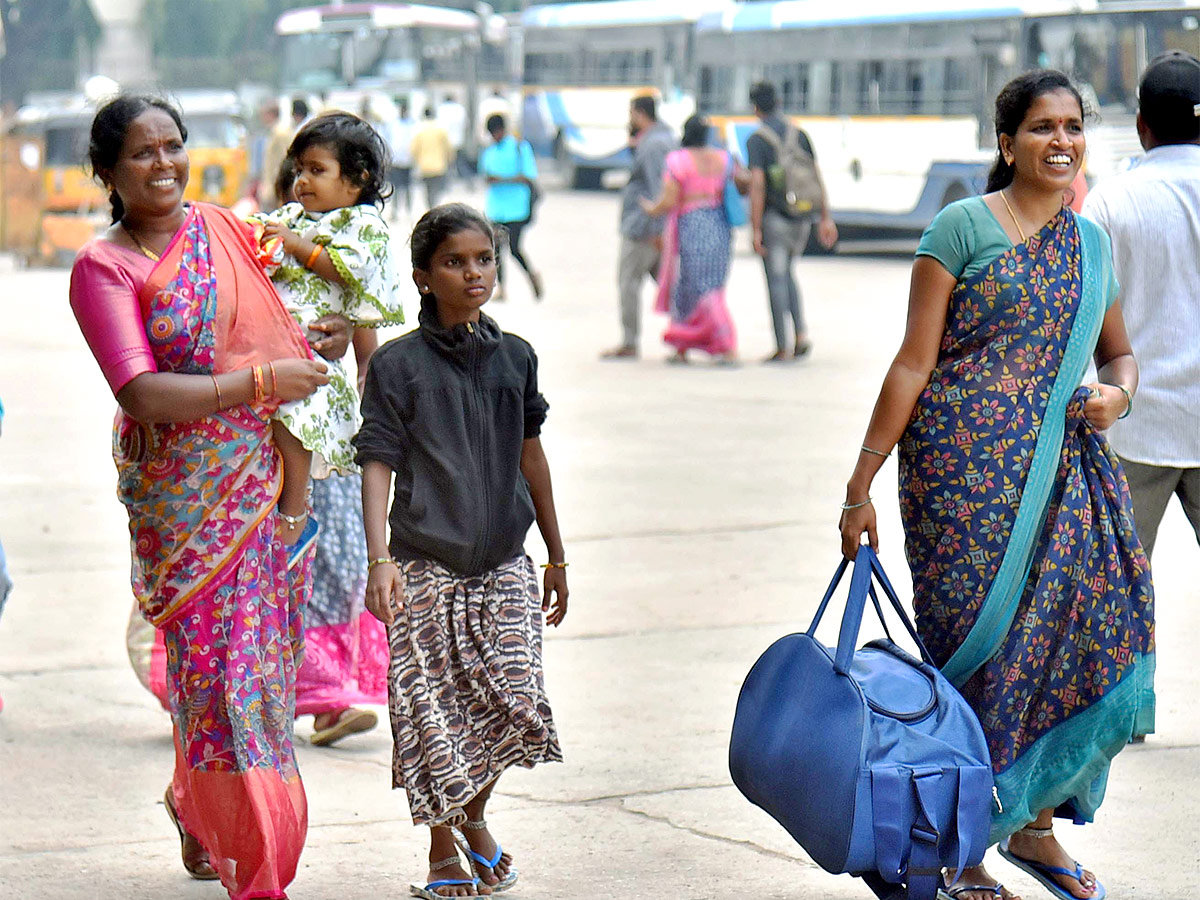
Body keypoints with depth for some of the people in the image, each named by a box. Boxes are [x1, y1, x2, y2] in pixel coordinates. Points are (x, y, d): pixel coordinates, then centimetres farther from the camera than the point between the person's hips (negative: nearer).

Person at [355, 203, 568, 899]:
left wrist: (557, 558, 19)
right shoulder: (398, 364, -4)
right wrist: (379, 559, -21)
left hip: (503, 564, 3)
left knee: (515, 707, -6)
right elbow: (378, 462, -9)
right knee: (433, 716, -1)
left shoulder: (516, 357, 8)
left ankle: (475, 816, 23)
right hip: (425, 567, -3)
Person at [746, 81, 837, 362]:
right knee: (786, 273, 21)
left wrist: (755, 231, -15)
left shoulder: (756, 140, -10)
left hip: (774, 219, -6)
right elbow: (817, 177, 5)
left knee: (776, 278, 1)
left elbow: (757, 186, -16)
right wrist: (825, 218, 10)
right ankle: (801, 335, 7)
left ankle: (783, 347, 1)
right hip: (802, 218, 6)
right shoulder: (799, 134, 7)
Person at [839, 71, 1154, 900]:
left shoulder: (1090, 242, 14)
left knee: (1095, 630, -2)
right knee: (980, 645, -4)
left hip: (1068, 466, 6)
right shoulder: (963, 227, -2)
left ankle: (1034, 823, 16)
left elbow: (1118, 352, 27)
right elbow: (915, 362, -5)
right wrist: (862, 484, -8)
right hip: (967, 465, -5)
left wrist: (1119, 394, 2)